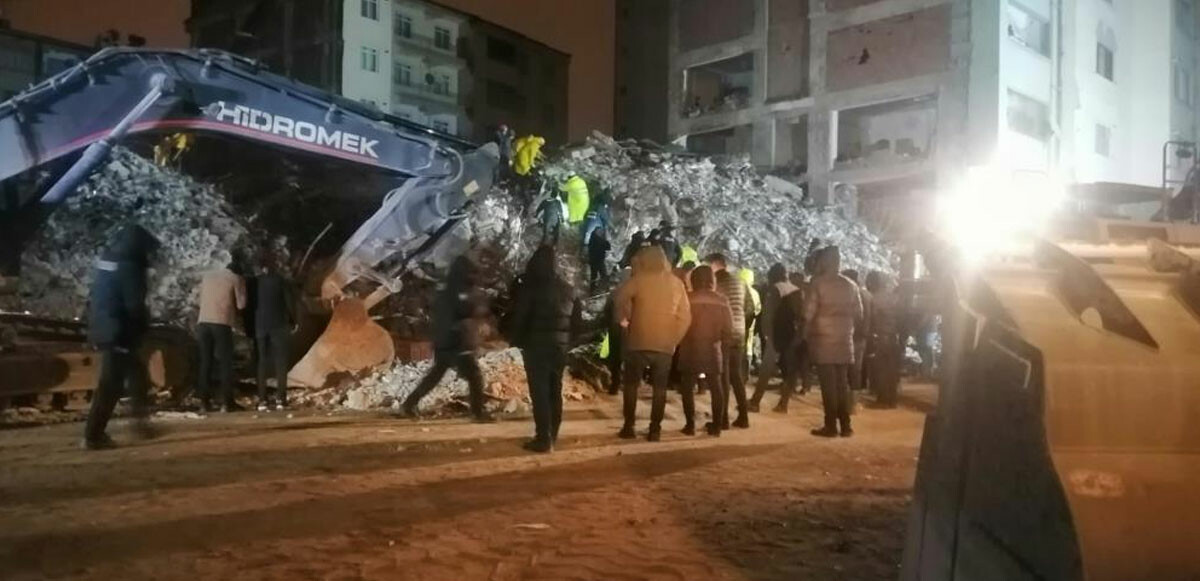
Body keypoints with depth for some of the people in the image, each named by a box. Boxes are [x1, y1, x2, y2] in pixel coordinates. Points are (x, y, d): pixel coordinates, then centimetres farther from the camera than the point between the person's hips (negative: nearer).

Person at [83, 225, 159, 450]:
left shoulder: (106, 261, 13)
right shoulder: (128, 267, -16)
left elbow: (99, 299, 18)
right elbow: (135, 305, -18)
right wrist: (143, 327, 0)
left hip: (102, 330, 10)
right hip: (118, 333, -10)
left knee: (136, 373, 19)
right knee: (111, 384, -5)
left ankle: (140, 419, 24)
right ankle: (93, 435, -2)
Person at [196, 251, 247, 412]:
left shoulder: (206, 276, 13)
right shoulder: (235, 279, -1)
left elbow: (201, 298, 22)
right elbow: (241, 304, -1)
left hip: (203, 322, 4)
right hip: (222, 324, -4)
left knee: (205, 362, 9)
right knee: (225, 363, 1)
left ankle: (205, 401, 8)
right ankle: (226, 402, -1)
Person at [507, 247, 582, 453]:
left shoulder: (532, 286, -9)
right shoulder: (568, 288, 11)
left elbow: (520, 316, -11)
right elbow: (577, 319, 11)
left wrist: (517, 340, 2)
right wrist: (567, 339, 16)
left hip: (537, 345, -6)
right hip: (560, 345, 6)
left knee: (539, 392, -4)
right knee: (555, 391, 15)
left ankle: (544, 439, -6)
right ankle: (552, 436, 22)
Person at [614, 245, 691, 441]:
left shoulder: (640, 279, -4)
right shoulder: (676, 283, 7)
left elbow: (620, 297, -15)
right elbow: (685, 316, 5)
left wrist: (623, 319, 0)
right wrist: (675, 339, 10)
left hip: (639, 340, -3)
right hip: (665, 344, 3)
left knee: (631, 384, 10)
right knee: (659, 387, 9)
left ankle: (628, 426, 8)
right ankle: (655, 429, 7)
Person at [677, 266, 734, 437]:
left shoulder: (687, 298, -9)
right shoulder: (721, 301, 2)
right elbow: (728, 329, 2)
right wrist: (725, 343, 17)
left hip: (690, 349, -3)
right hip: (713, 349, 3)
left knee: (687, 387, 5)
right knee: (716, 386, 12)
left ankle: (690, 425, 0)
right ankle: (716, 425, 13)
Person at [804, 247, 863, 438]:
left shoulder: (818, 283, -9)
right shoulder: (850, 285, 6)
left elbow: (808, 313, -13)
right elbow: (858, 313, 9)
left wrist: (807, 332, 5)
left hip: (823, 340, -4)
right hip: (844, 340, 4)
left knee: (828, 384, -1)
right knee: (843, 383, 12)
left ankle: (831, 426, 1)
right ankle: (845, 425, 13)